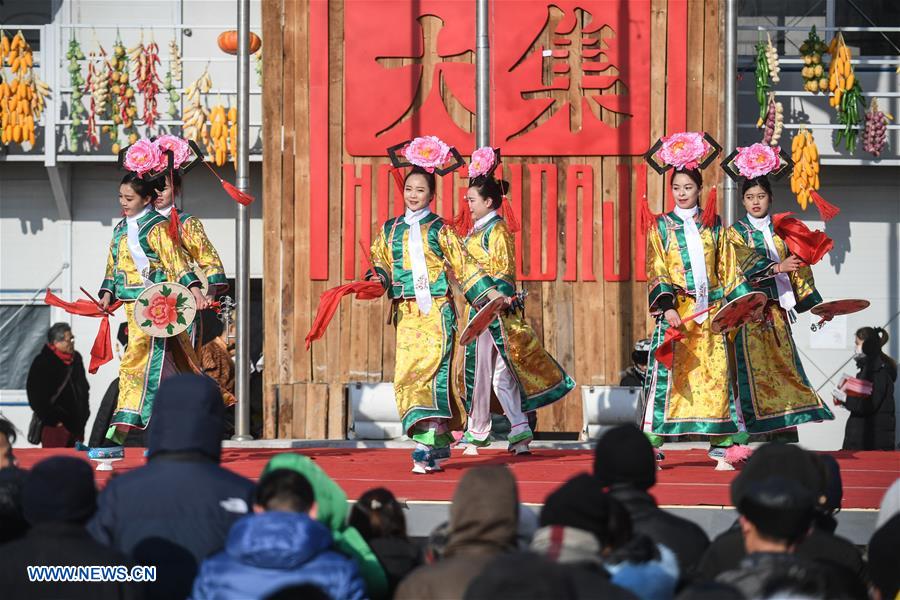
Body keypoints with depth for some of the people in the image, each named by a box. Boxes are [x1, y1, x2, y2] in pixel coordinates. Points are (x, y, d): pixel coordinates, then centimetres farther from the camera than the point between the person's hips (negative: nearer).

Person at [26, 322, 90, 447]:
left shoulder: (76, 358, 13)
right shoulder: (42, 363, -9)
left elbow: (84, 389, 25)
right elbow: (36, 397, -11)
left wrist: (83, 414, 16)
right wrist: (53, 420, -12)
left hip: (76, 424, 7)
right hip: (55, 426, -7)